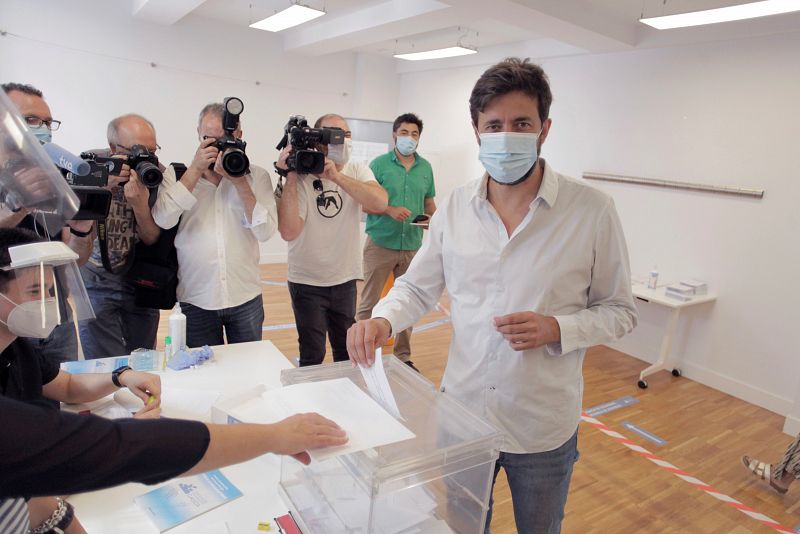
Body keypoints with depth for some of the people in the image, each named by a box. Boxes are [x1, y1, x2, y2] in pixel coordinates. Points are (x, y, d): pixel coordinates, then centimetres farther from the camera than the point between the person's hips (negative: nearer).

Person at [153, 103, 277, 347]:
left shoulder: (257, 176, 0)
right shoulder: (177, 174, 1)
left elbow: (265, 231, -10)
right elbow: (163, 220, -15)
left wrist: (240, 182, -17)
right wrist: (196, 169, -15)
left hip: (246, 299, 1)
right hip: (195, 299, 0)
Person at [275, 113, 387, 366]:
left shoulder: (357, 170, -4)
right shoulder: (301, 178, -13)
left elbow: (380, 204, -24)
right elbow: (289, 231, -26)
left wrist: (337, 176, -30)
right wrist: (290, 177, -27)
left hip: (346, 279, 4)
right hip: (307, 282, -3)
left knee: (347, 351, 21)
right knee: (312, 357, 6)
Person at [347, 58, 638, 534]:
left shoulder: (592, 211, -13)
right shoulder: (454, 208, -5)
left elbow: (619, 311, -4)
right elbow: (418, 288, 4)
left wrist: (555, 328, -22)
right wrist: (383, 320, -16)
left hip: (544, 427, -1)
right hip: (461, 408, 2)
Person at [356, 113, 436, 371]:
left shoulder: (425, 167, 9)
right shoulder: (379, 164, -2)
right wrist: (390, 210, -19)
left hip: (413, 246, 4)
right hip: (380, 244, -3)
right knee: (369, 302, 0)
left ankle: (403, 356, 24)